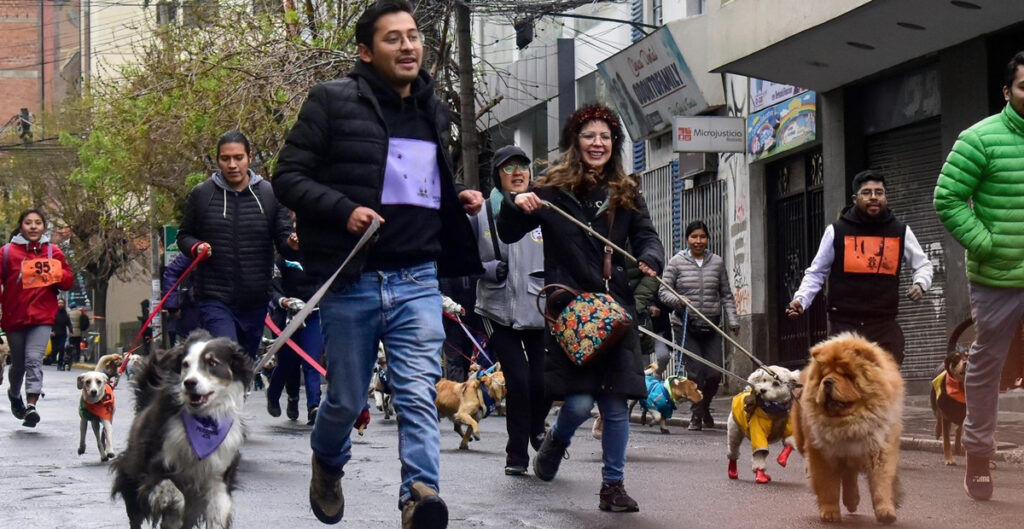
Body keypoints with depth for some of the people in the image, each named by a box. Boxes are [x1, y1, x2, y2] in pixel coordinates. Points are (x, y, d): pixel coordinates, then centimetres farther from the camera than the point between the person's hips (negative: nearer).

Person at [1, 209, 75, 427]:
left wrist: (58, 274, -12)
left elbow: (69, 282, 9)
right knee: (18, 364, 13)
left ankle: (31, 405, -22)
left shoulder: (53, 252, 6)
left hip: (42, 316, -1)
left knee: (34, 359, -16)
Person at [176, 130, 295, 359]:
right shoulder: (201, 194, 2)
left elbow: (284, 239, 1)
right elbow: (184, 235, 12)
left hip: (256, 299, 2)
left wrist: (294, 243, -22)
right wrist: (196, 247, -10)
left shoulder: (269, 194, 3)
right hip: (215, 299, -2)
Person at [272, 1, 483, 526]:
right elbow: (288, 176, -6)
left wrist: (459, 198, 8)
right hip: (351, 281, -3)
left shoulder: (434, 110, 14)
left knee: (419, 393, -11)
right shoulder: (333, 101, -5)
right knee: (347, 400, 11)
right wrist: (343, 210, -20)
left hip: (418, 281, 3)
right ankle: (327, 465, 40)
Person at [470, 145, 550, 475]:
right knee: (518, 380, -6)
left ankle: (536, 428, 34)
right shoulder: (482, 214, 1)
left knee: (542, 381, 0)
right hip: (499, 310, -1)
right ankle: (516, 455, 10)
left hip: (541, 310, 1)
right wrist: (490, 270, -11)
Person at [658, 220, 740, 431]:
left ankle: (704, 408, 26)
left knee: (715, 373, -2)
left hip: (712, 327, 2)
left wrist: (732, 321, 4)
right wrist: (678, 301, -17)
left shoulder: (717, 262, 8)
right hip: (687, 326, -2)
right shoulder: (677, 262, 2)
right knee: (695, 372, -6)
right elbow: (663, 291, 3)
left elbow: (726, 295, 12)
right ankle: (696, 415, 10)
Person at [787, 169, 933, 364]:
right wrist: (801, 299, -4)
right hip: (844, 324, -1)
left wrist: (920, 283, -1)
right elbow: (816, 272, 11)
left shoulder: (900, 231, 8)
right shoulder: (837, 231, 3)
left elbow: (923, 264, 21)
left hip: (885, 325, 1)